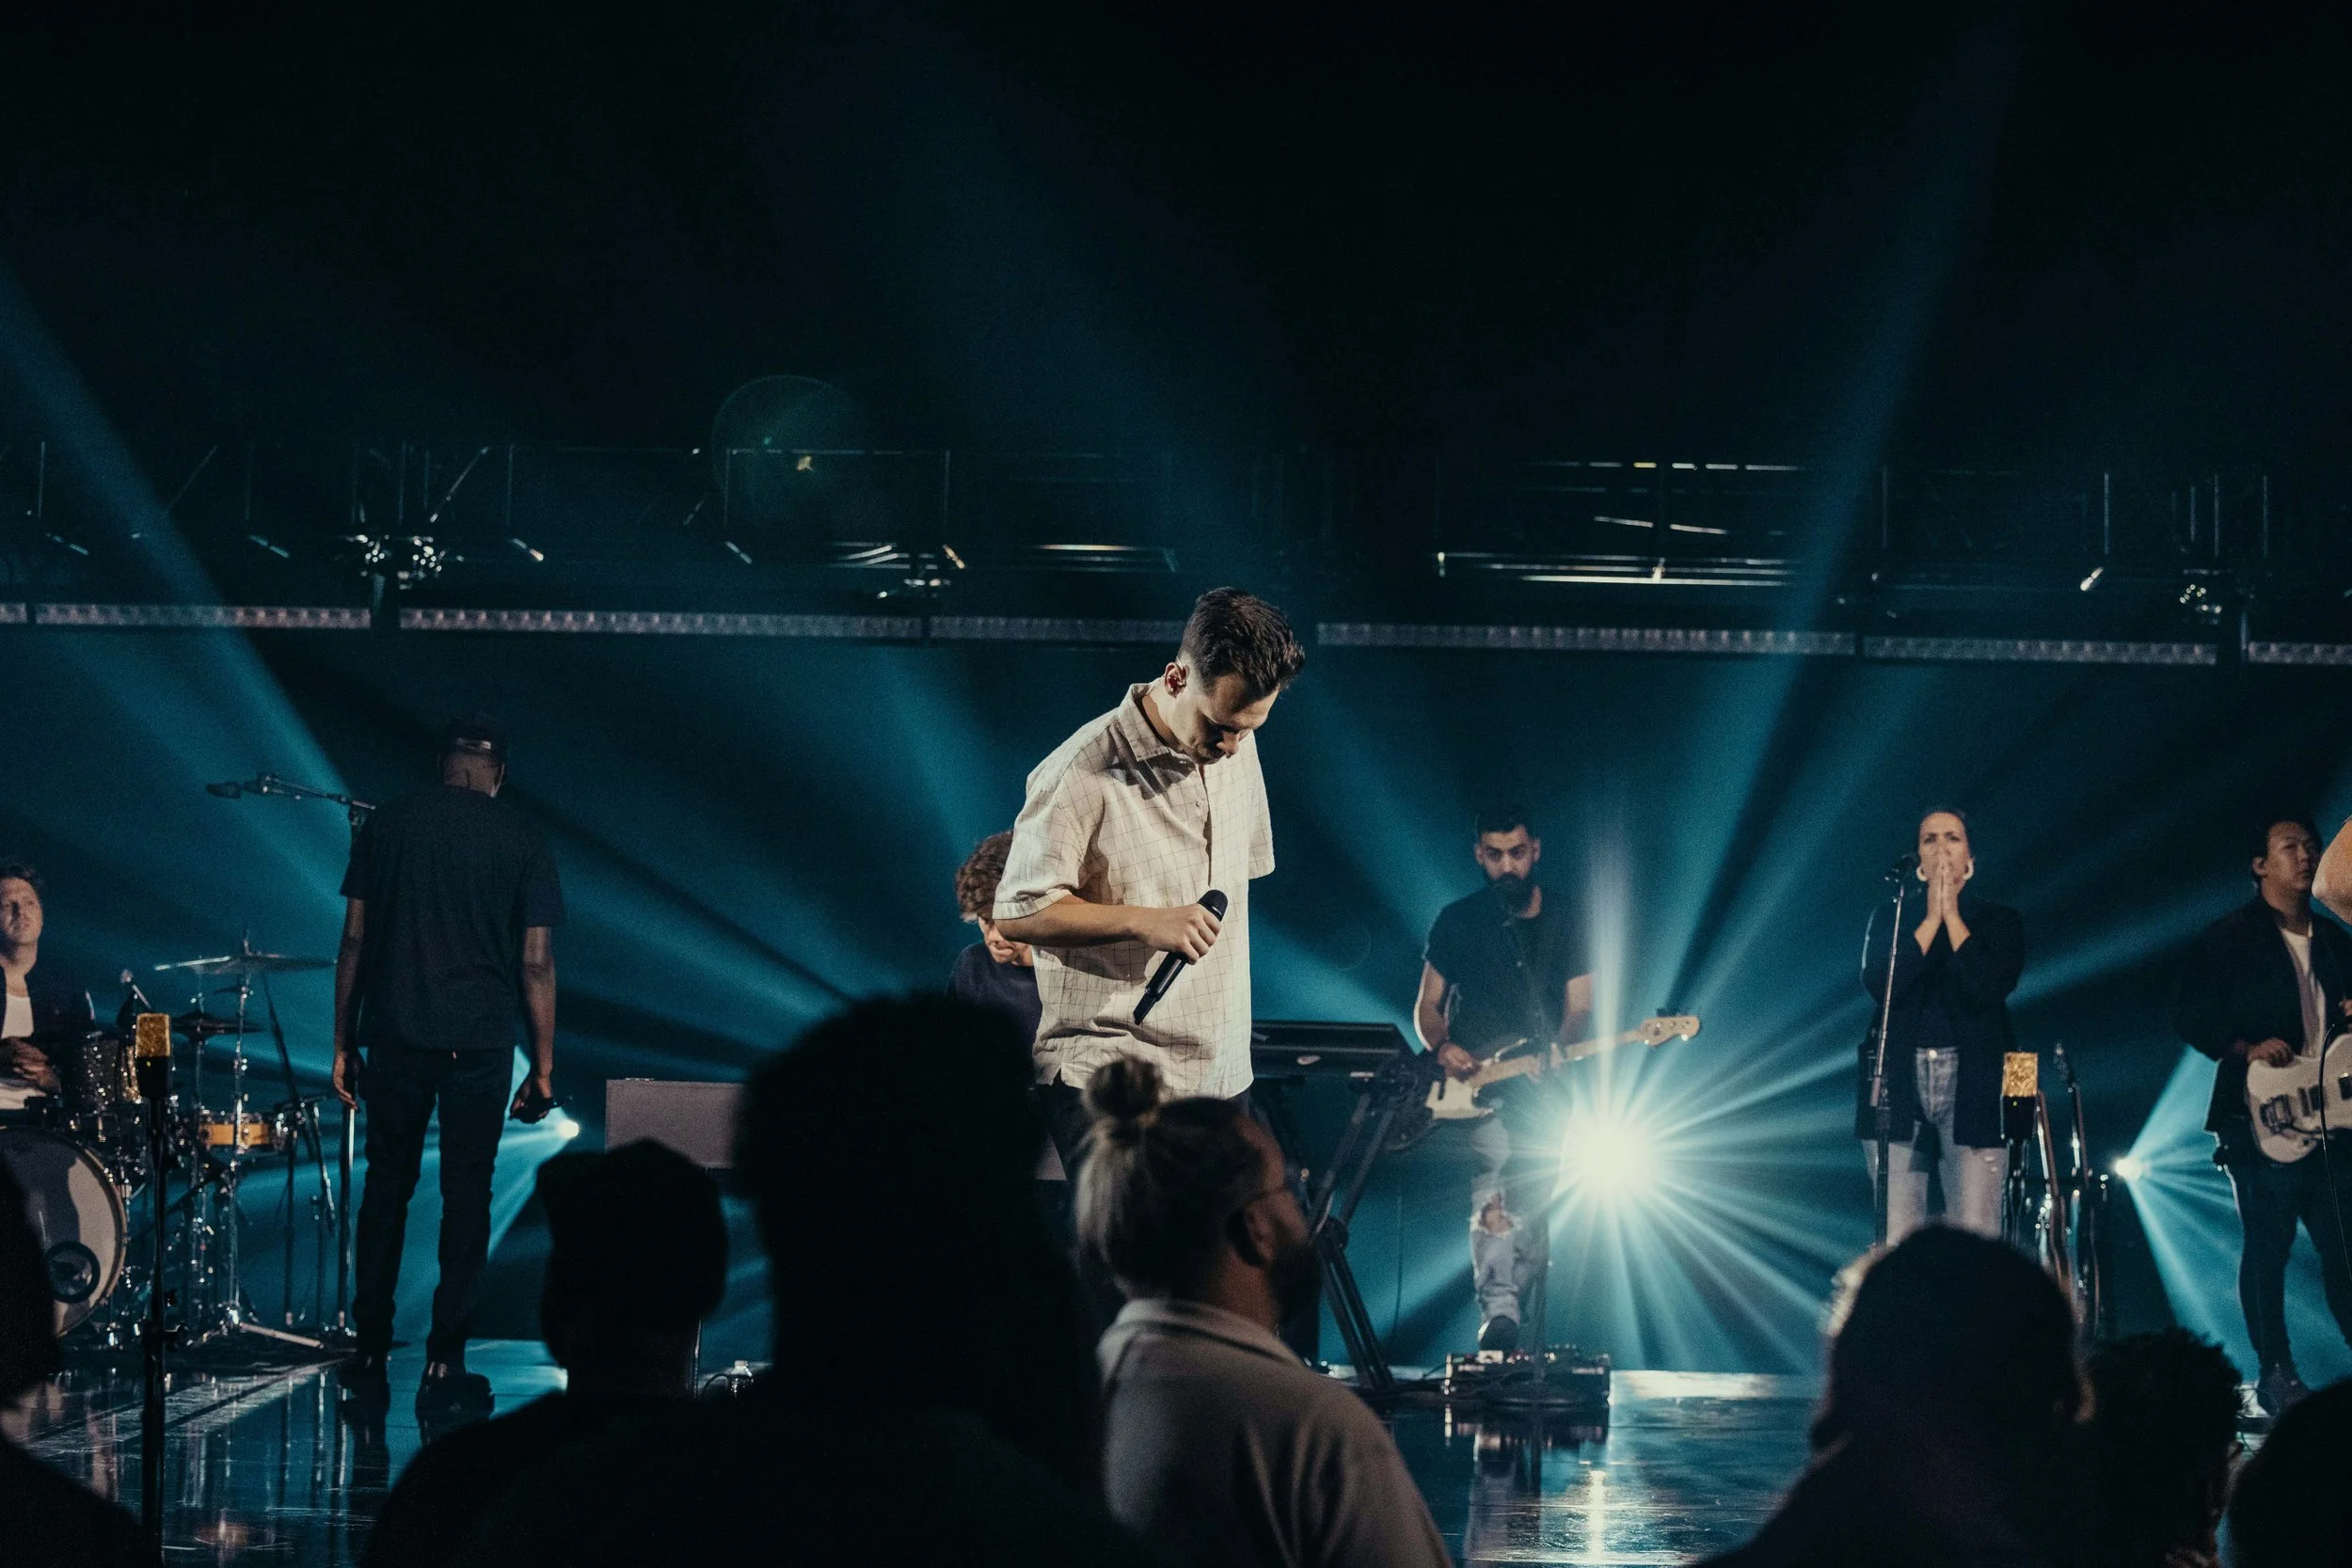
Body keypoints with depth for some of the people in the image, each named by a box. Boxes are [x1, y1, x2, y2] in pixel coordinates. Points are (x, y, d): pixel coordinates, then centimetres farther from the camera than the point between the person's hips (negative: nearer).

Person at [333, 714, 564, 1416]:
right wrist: (543, 1068, 3)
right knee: (465, 1195, 4)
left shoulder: (387, 825, 5)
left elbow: (354, 938, 4)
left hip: (395, 1039, 2)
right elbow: (536, 962, -1)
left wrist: (344, 1042, 10)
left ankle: (370, 1355, 12)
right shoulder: (520, 841, 0)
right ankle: (444, 1362, 3)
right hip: (480, 1043, -2)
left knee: (386, 1187, 11)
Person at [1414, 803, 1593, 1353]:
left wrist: (1557, 1049, -17)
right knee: (1494, 1173, -26)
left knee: (1533, 1212, 3)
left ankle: (1515, 1319, 16)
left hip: (1539, 1086, 3)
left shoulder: (1566, 921, 5)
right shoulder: (1457, 922, 3)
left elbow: (1578, 1010, 4)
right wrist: (1442, 1048, -13)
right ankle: (1500, 1313, -34)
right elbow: (1426, 1006, 8)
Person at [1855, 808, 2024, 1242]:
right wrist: (1931, 918, -5)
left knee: (1975, 1238, -8)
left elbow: (1989, 989, -9)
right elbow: (1879, 985, -5)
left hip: (1972, 1087, -1)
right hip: (1899, 1081, 1)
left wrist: (1952, 914, -5)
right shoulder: (1889, 918, 12)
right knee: (1897, 1241, -4)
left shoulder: (1999, 921, 9)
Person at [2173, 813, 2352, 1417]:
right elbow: (2189, 1017, -5)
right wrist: (2246, 1048, -18)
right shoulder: (2228, 937, -1)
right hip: (2263, 1119, -5)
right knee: (2267, 1246, -4)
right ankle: (2274, 1372, 1)